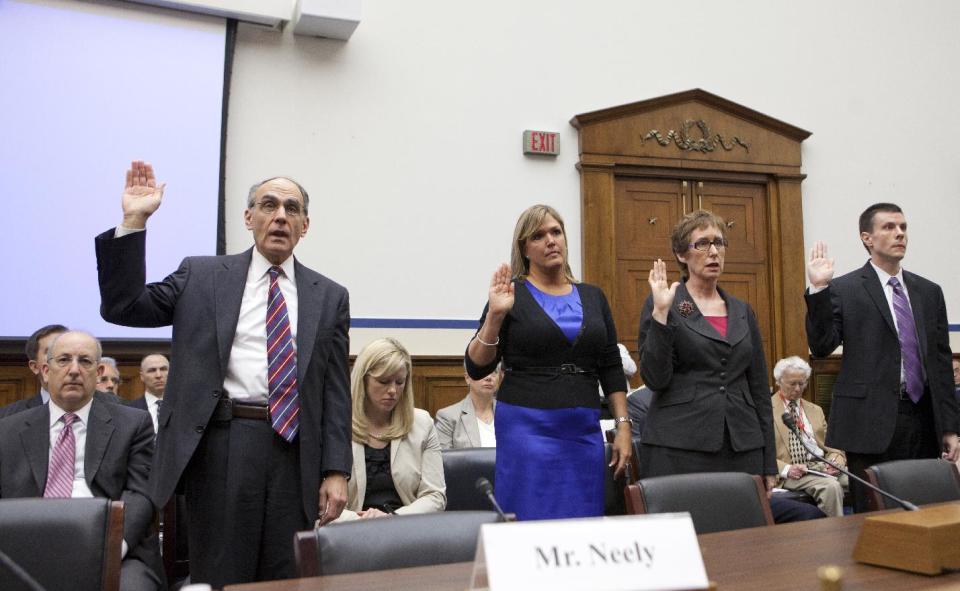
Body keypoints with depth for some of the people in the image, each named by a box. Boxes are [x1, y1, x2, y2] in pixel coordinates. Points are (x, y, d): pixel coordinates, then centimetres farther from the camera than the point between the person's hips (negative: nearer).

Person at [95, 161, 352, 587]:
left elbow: (336, 392, 6)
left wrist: (336, 471, 0)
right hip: (221, 444, -1)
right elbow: (121, 306, 1)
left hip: (295, 449, 2)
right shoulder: (201, 276, 8)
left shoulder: (329, 297, 9)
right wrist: (134, 222, -6)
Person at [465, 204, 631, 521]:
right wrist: (495, 315, -18)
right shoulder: (510, 294, -1)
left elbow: (611, 368, 13)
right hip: (527, 430, -4)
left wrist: (623, 426, 6)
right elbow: (477, 368, -5)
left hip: (584, 431, 4)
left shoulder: (592, 296, 11)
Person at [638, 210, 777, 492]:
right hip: (679, 448, -4)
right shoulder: (663, 305, -1)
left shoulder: (742, 311, 13)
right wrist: (661, 313, -18)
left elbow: (759, 388, 13)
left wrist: (769, 464, 11)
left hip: (742, 448, 5)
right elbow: (655, 379, -11)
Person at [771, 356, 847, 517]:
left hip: (823, 467, 6)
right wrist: (786, 469, -20)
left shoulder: (815, 410, 23)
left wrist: (836, 462, -3)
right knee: (831, 486, -34)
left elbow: (834, 448, 21)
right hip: (794, 472, -6)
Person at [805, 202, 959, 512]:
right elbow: (821, 347, -8)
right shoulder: (844, 289, -1)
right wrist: (818, 289, -18)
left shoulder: (929, 292, 13)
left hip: (923, 421, 4)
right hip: (871, 421, -4)